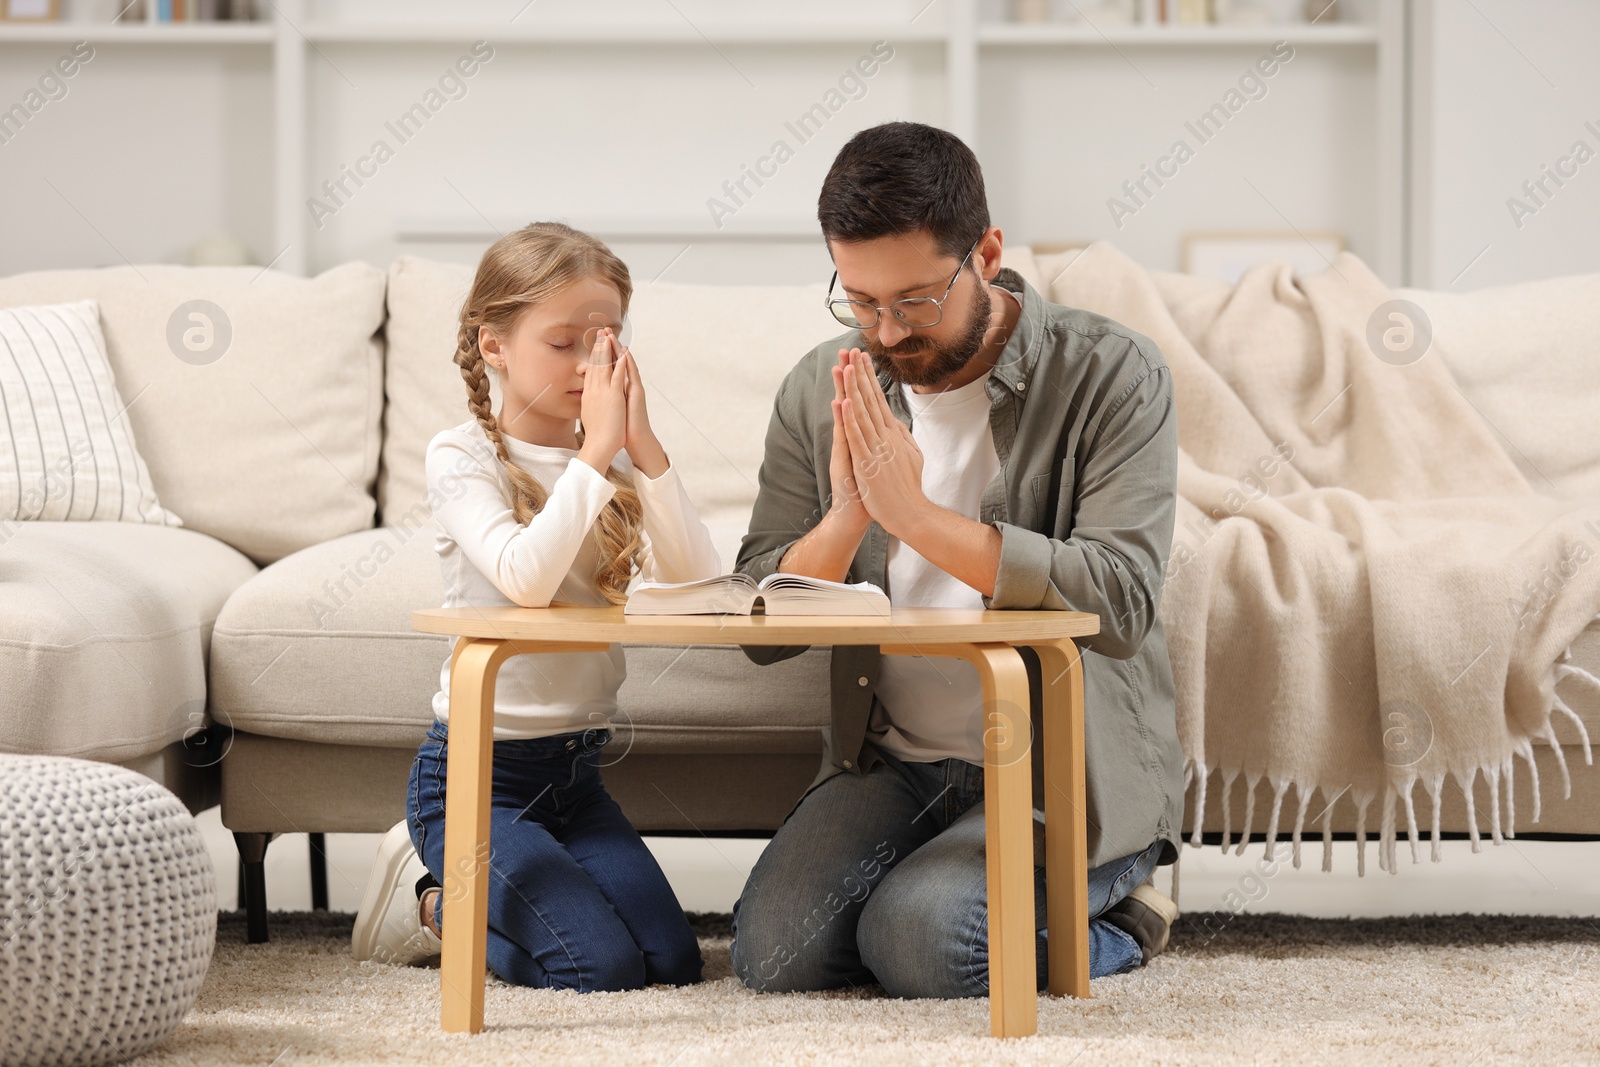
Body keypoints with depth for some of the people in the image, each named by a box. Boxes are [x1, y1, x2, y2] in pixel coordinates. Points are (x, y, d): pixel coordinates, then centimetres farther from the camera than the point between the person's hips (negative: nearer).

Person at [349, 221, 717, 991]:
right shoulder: (462, 456, -9)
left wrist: (644, 447, -16)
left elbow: (699, 585, -9)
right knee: (602, 967, -18)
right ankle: (431, 896, 9)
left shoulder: (615, 461, 7)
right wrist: (596, 451, -24)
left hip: (574, 772, 6)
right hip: (474, 773, -6)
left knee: (673, 963, -5)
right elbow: (526, 578, -27)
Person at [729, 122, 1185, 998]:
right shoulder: (820, 392, 3)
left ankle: (1113, 924, 5)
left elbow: (1119, 602, -23)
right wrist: (846, 516, -19)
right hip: (890, 762, 5)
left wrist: (914, 512, -24)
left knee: (920, 946, -27)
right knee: (774, 954, -18)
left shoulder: (1110, 375, -10)